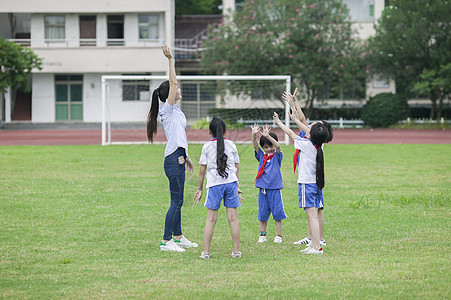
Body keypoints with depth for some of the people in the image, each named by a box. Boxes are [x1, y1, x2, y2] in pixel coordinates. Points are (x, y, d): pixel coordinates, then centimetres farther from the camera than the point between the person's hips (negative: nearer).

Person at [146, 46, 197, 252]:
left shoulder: (175, 111, 19)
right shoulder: (167, 109, -8)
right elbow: (173, 82, -17)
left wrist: (186, 156, 28)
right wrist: (170, 60, -18)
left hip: (178, 159, 10)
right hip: (173, 159, -10)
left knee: (178, 201, 15)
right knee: (176, 201, -10)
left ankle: (178, 237, 23)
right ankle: (166, 241, -9)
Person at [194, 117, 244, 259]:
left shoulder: (207, 146, 2)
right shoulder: (231, 145, 8)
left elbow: (202, 170, 3)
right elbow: (236, 167, 12)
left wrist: (199, 189, 11)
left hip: (214, 184, -1)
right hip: (231, 182, 2)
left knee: (211, 218, 1)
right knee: (233, 217, 3)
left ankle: (206, 251, 0)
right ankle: (236, 250, 5)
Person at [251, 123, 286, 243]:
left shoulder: (277, 156, 1)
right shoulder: (261, 156, 11)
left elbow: (278, 146, -18)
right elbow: (255, 146, -3)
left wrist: (268, 136, -33)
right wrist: (254, 135, -22)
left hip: (275, 189, -3)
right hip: (263, 189, 3)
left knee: (277, 213, 0)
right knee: (262, 213, 7)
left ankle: (278, 236, 7)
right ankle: (262, 235, 16)